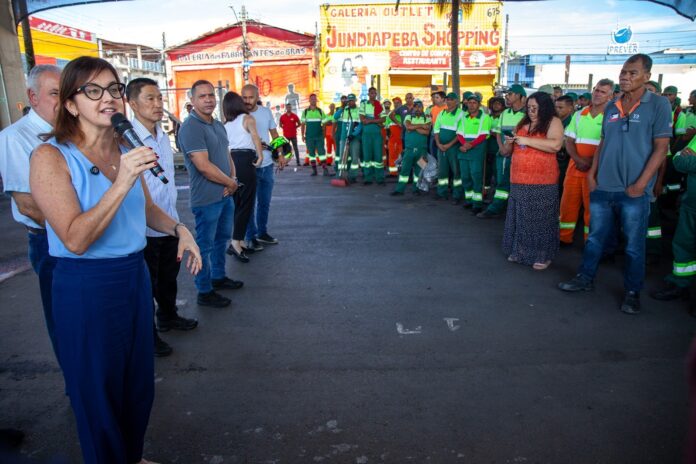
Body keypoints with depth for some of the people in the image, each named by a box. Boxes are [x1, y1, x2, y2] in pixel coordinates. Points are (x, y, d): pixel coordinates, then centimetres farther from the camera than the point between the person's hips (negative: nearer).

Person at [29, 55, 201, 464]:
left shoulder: (127, 151, 3)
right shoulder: (51, 157, -15)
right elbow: (75, 238, -24)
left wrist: (178, 229, 3)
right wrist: (121, 182, -30)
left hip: (136, 276, 7)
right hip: (85, 288, -6)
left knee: (139, 382, 21)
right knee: (99, 392, 13)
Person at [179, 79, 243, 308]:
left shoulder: (218, 125, 10)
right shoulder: (191, 127, -18)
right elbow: (204, 166, -24)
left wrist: (233, 178, -3)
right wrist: (231, 183, -12)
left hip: (225, 195, 9)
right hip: (206, 198, -9)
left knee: (222, 238, 22)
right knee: (205, 245, 3)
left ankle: (218, 277, 39)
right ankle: (204, 292, 15)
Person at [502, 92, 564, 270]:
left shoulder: (553, 122, -3)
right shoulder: (522, 123, 14)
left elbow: (555, 145, -22)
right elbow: (508, 150, 22)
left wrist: (526, 140, -17)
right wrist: (509, 142, -2)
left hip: (542, 182, -5)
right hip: (519, 180, 6)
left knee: (540, 219, 0)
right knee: (520, 217, 11)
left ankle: (543, 256, 10)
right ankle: (519, 251, 23)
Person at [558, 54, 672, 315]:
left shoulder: (658, 105, -4)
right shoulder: (611, 106, 10)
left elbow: (661, 147, -7)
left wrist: (640, 185, -13)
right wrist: (592, 174, 7)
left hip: (633, 191, -4)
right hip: (602, 187, 4)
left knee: (634, 245, 7)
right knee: (595, 238, 14)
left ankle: (632, 292, 21)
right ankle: (585, 279, 29)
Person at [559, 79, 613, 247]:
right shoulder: (579, 115, 10)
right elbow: (569, 141, 7)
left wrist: (591, 161, -16)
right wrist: (578, 159, -9)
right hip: (575, 165, 4)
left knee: (592, 205, 2)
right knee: (568, 202, 7)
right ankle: (564, 237, 18)